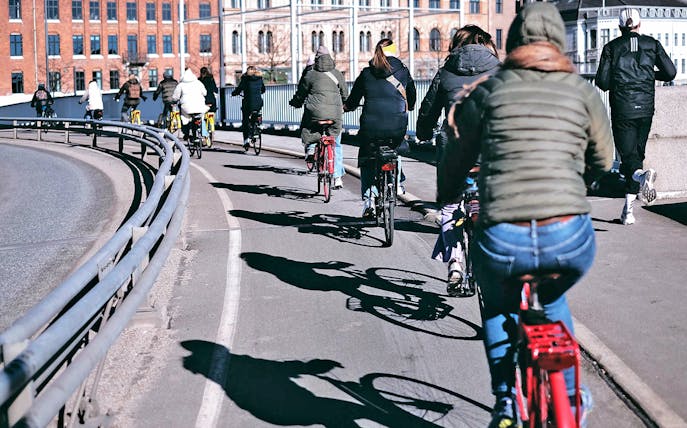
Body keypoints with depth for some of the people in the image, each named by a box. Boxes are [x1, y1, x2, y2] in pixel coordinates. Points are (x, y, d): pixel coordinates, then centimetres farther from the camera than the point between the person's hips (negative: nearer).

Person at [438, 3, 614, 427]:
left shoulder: (487, 92, 10)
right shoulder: (583, 91, 12)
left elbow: (455, 162, 19)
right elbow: (603, 161, 26)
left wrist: (446, 201, 39)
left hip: (502, 241, -1)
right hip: (571, 239, 1)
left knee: (498, 307, 34)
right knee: (552, 298, 37)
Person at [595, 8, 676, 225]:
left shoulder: (611, 47, -1)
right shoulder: (652, 44, 5)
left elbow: (602, 82, -5)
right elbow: (670, 72, 0)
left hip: (622, 109, -2)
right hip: (645, 108, 3)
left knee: (628, 154, -1)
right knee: (637, 152, 13)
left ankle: (641, 175, -38)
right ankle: (628, 209, 12)